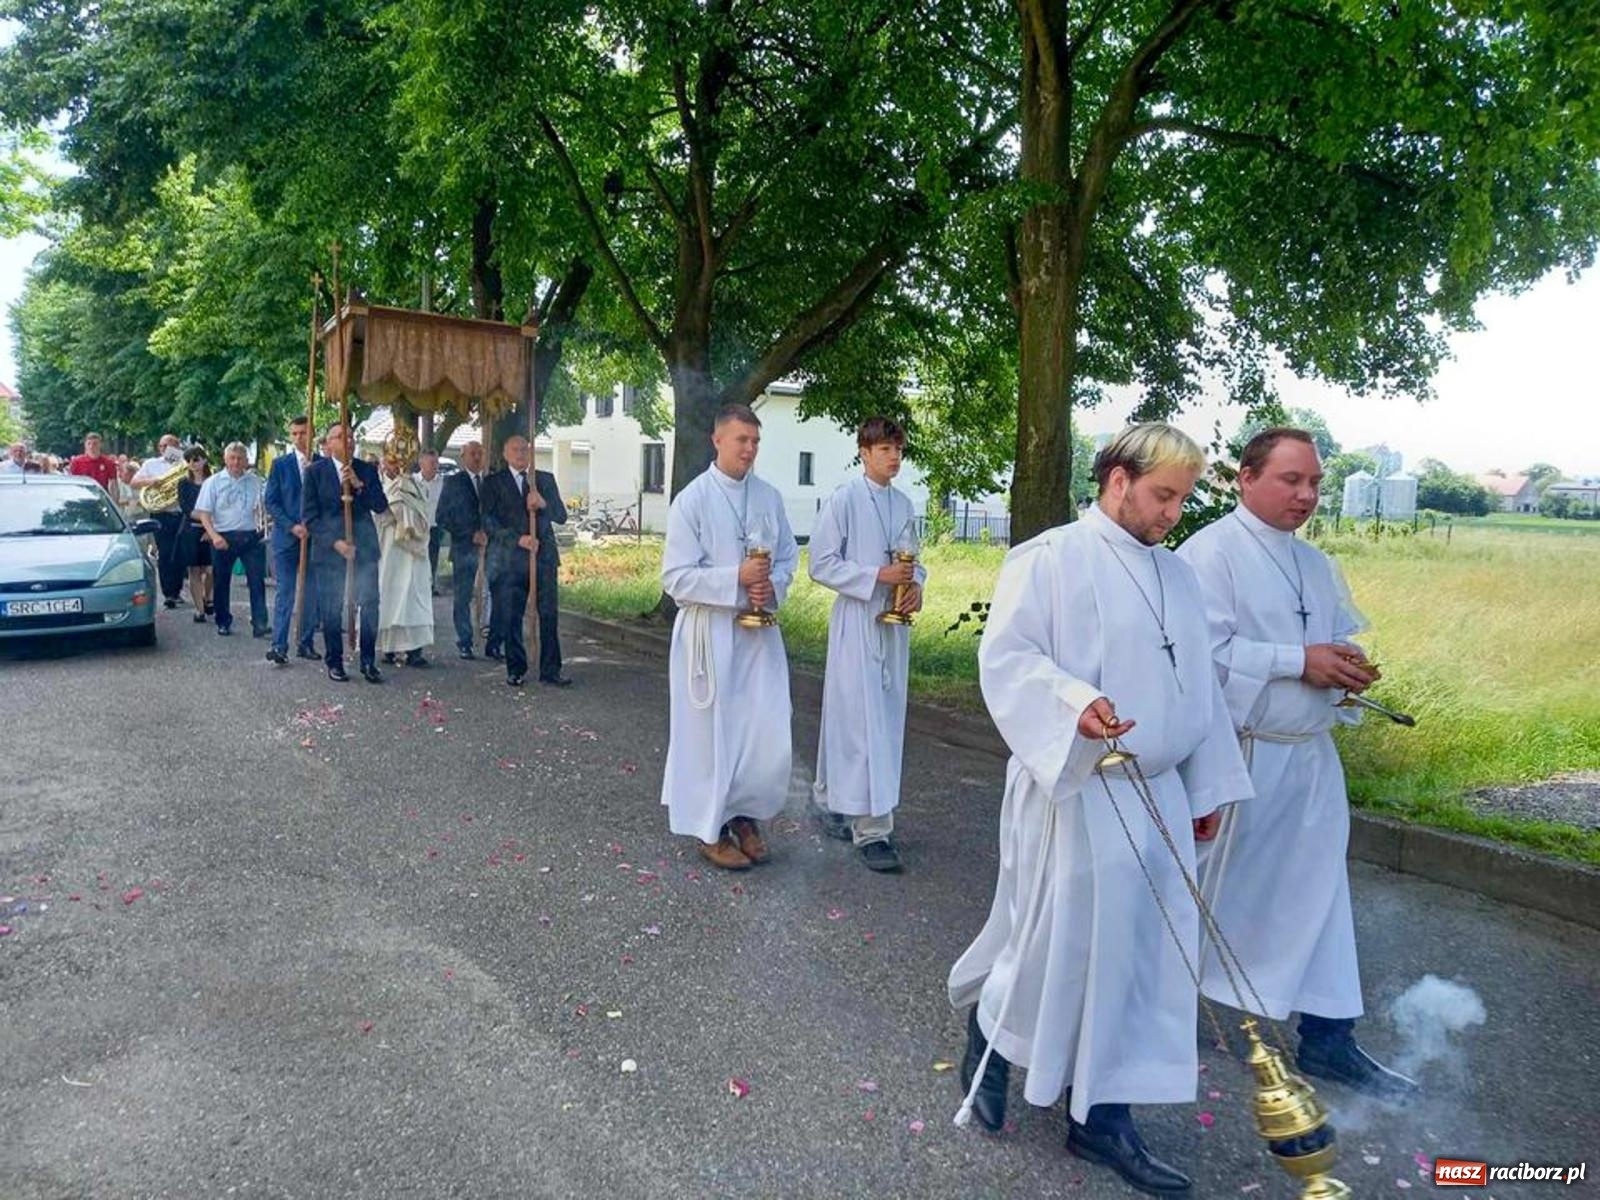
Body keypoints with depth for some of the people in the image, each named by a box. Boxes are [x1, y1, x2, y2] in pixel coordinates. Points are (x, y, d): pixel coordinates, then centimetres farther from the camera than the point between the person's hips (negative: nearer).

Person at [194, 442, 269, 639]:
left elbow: (263, 507, 16)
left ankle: (259, 623, -8)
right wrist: (214, 536, -14)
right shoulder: (213, 482, 3)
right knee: (221, 582, 8)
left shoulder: (255, 481, 8)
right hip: (223, 537, 0)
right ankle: (223, 623, 22)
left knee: (257, 580, -7)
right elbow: (204, 513, -1)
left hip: (250, 536, 0)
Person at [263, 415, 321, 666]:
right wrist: (292, 526, -12)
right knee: (285, 593, -3)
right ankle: (278, 646, -1)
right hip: (286, 537, -1)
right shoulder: (280, 464, 3)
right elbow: (271, 502, 0)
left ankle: (306, 643, 16)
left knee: (312, 593, 6)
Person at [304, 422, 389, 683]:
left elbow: (381, 506, 1)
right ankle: (334, 662, 15)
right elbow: (309, 515, -2)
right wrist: (335, 542, -10)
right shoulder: (316, 471, 1)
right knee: (332, 608, 3)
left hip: (364, 546, 2)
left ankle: (369, 662, 8)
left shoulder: (367, 470, 9)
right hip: (329, 547, -2)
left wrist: (359, 485, -12)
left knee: (370, 604, -2)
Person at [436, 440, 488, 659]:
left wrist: (490, 534, -5)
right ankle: (465, 643, 11)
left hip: (491, 545, 2)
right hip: (464, 547, -2)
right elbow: (443, 518, 0)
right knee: (463, 598, 1)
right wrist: (471, 535, -9)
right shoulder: (453, 482, 6)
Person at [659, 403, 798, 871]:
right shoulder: (691, 500, -9)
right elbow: (675, 577, -11)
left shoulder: (769, 496, 4)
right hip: (710, 631, -4)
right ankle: (711, 829, 25)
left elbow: (789, 555, 13)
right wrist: (736, 580, -21)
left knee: (770, 736, 4)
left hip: (760, 629, 4)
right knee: (713, 733, 6)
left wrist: (773, 587, -8)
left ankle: (745, 815, 28)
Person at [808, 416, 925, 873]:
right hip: (856, 620, -7)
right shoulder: (843, 501, -7)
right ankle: (871, 829, -2)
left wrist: (915, 584, -3)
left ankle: (832, 801, 27)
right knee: (862, 720, -7)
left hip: (895, 622, 7)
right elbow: (822, 564, -10)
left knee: (886, 719, 11)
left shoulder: (905, 505, 10)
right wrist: (878, 576, -18)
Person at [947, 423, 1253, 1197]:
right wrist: (1074, 702, -31)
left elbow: (1198, 688, 17)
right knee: (1059, 945, 2)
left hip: (1158, 796, 7)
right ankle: (989, 1030, 32)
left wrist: (1208, 786, 16)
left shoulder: (1177, 576, 13)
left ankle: (1102, 1115, 22)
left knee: (1142, 956, 9)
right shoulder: (1050, 559, -8)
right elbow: (1005, 657, -15)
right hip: (1074, 792, -7)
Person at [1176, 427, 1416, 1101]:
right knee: (1211, 891, 7)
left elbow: (1341, 640, 21)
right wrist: (1299, 661, -21)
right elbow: (1205, 652, -23)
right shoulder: (1210, 553, -13)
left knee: (1318, 893, 13)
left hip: (1310, 755, 8)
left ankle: (1327, 1038, 26)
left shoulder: (1317, 565, 14)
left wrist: (1348, 669, -1)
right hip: (1240, 758, -7)